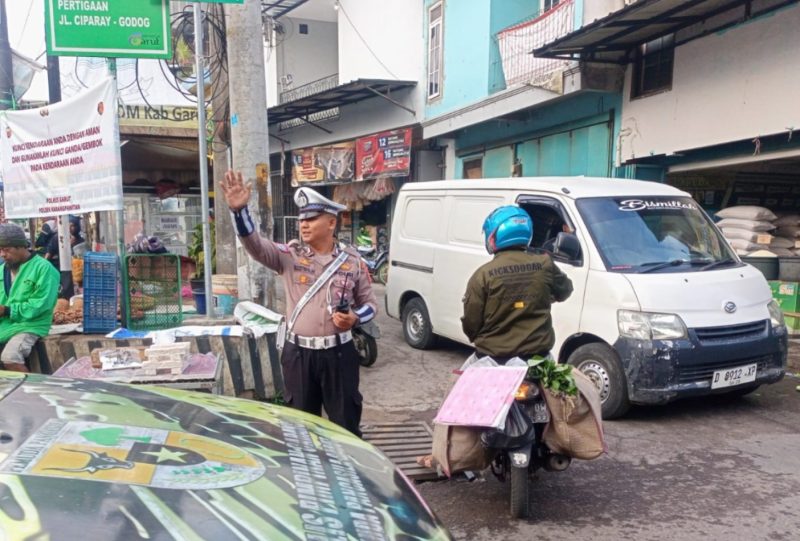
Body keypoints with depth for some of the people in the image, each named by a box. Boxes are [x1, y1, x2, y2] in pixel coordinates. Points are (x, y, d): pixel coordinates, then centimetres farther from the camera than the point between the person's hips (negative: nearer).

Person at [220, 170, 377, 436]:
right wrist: (239, 210, -33)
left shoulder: (352, 260, 0)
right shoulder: (289, 255, -2)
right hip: (298, 353, 1)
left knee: (346, 422, 10)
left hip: (338, 353, -1)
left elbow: (370, 303, 7)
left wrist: (354, 318, -14)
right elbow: (255, 244, -18)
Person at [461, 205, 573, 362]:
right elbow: (563, 292, 16)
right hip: (536, 354, 3)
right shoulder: (544, 264, -4)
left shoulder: (483, 274, -12)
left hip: (494, 356, -2)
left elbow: (471, 322, -7)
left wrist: (479, 339, 15)